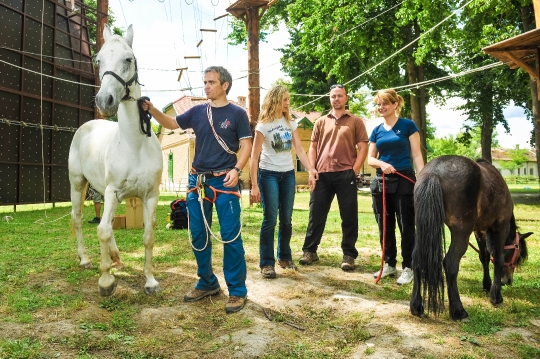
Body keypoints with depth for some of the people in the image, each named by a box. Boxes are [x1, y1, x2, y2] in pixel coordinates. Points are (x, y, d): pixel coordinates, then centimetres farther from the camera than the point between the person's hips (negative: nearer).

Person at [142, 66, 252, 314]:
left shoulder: (237, 114, -1)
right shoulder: (197, 112, 10)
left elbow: (246, 145, -5)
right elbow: (171, 124, 16)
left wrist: (236, 169, -21)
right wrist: (151, 109, -1)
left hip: (224, 182, -5)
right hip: (197, 181, 5)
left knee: (230, 236, -4)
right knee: (198, 236, 10)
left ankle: (237, 290, 8)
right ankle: (207, 283, 27)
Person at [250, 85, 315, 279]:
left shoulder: (290, 123, 6)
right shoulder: (263, 126, -9)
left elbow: (300, 150, 3)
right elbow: (254, 157, -11)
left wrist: (310, 171, -10)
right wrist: (254, 185, -15)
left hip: (288, 174, 5)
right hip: (269, 175, -5)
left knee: (286, 219, 11)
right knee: (270, 219, -3)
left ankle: (284, 257, 27)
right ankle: (267, 263, 7)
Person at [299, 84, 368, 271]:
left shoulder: (355, 121, 6)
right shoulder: (321, 122, 14)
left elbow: (363, 147, 2)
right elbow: (313, 147, 12)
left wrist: (354, 170, -8)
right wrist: (312, 168, 0)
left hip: (345, 174, -2)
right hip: (322, 175, 3)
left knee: (349, 216, 3)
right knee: (316, 214, 7)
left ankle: (349, 255, 13)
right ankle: (310, 251, 18)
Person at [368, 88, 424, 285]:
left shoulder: (408, 125, -2)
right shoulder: (377, 130, 10)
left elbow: (416, 155, -5)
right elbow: (370, 158, 9)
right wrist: (382, 164, -12)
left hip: (404, 181, -5)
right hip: (381, 182, 5)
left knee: (406, 226, 2)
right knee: (384, 225, 11)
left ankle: (408, 267, 13)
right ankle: (389, 264, 25)